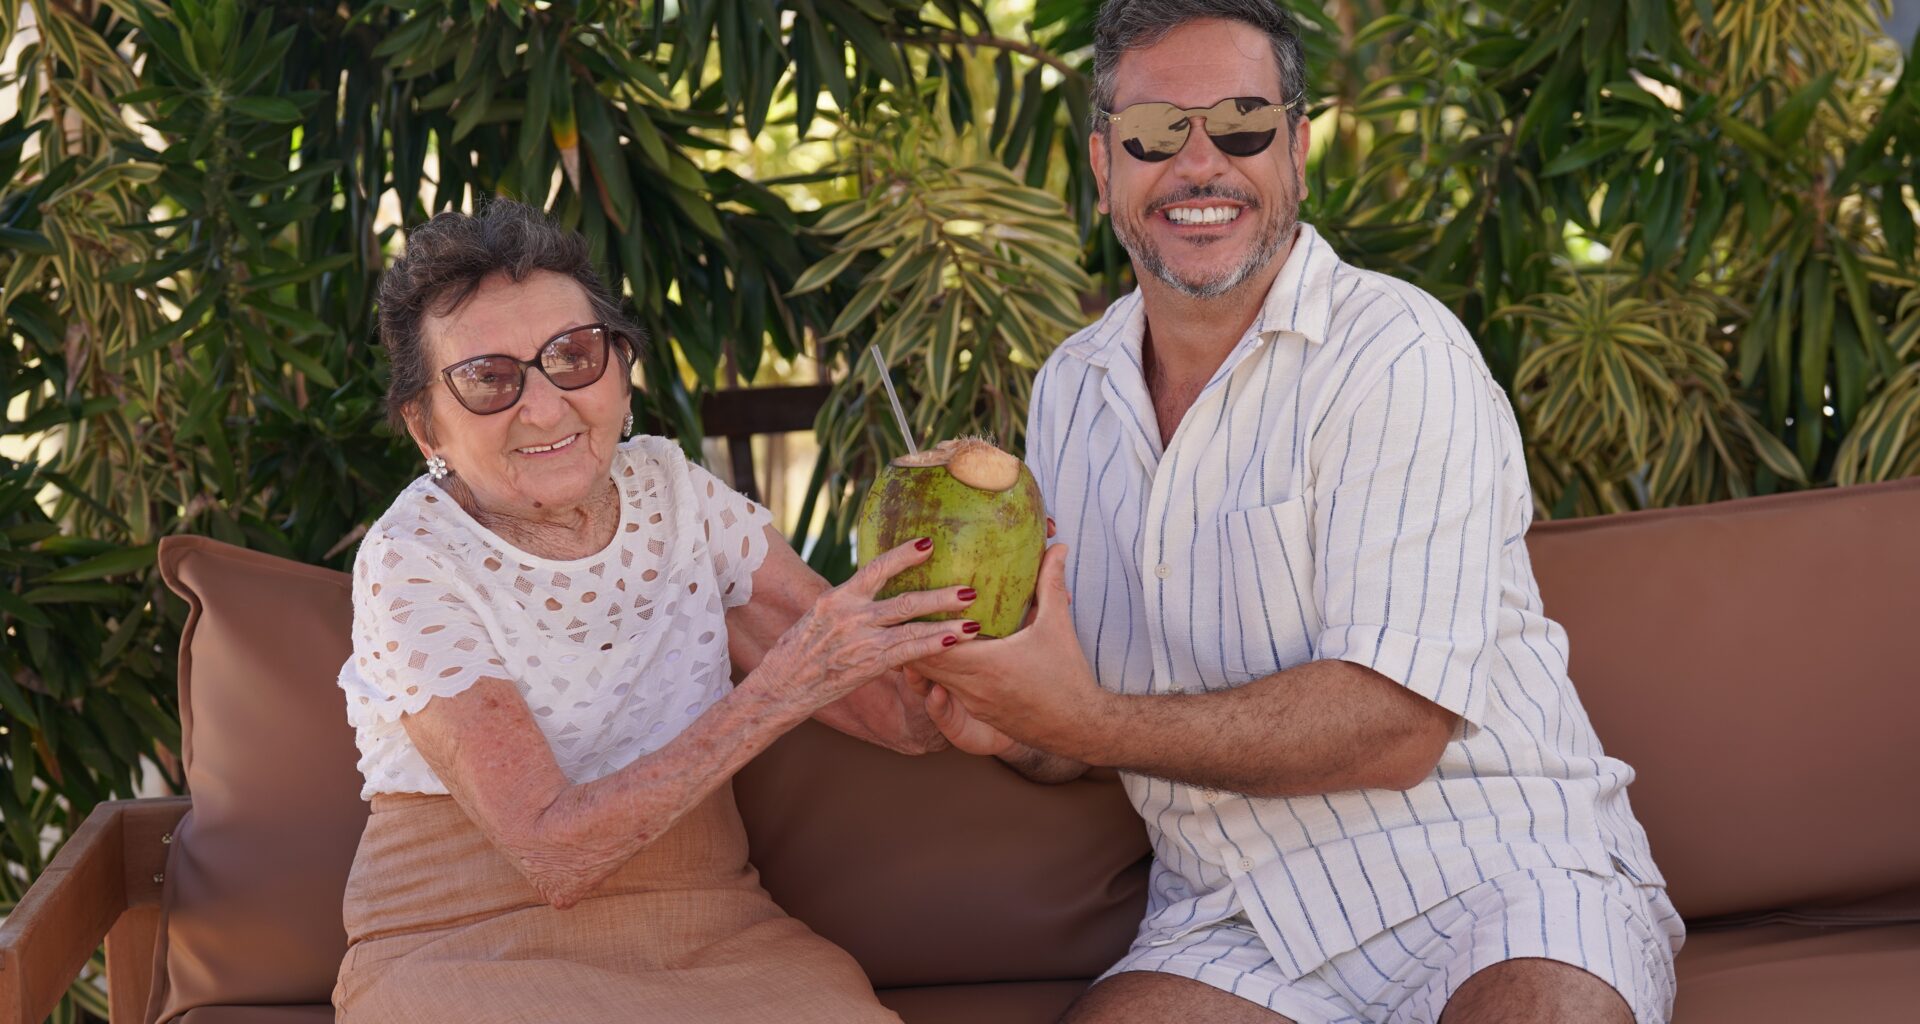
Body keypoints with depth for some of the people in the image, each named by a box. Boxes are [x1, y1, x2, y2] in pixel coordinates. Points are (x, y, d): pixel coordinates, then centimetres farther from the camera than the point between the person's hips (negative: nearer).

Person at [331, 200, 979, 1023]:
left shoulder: (673, 493, 4)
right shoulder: (413, 562, -9)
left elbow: (905, 717, 1)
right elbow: (551, 855, -19)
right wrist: (776, 691, -26)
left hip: (709, 938, 4)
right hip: (472, 953, -4)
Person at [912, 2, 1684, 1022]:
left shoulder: (1398, 355, -11)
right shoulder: (1068, 392, 10)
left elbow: (1395, 726, -19)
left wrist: (1091, 723, -19)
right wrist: (1010, 727, -6)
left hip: (1487, 872, -5)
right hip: (1245, 927, 5)